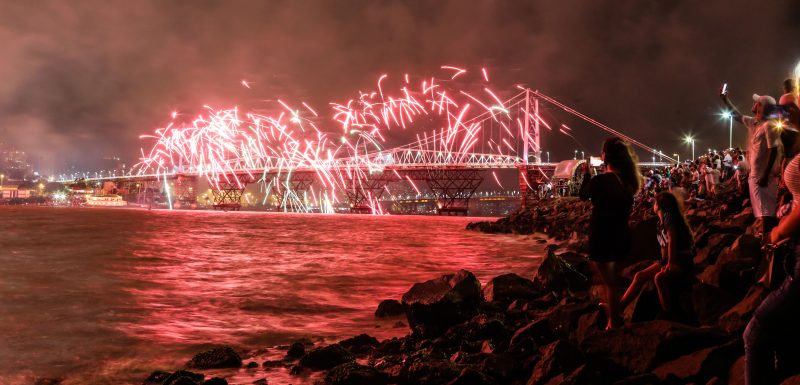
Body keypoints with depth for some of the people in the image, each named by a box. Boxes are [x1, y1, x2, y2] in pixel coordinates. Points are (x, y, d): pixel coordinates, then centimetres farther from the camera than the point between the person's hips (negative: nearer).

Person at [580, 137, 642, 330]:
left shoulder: (599, 180, -21)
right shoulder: (628, 180, -3)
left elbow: (583, 195, -2)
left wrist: (586, 174, 12)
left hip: (602, 238, -7)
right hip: (622, 236, 7)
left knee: (609, 283, 2)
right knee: (613, 279, 23)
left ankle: (613, 324, 10)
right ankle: (614, 318, 39)